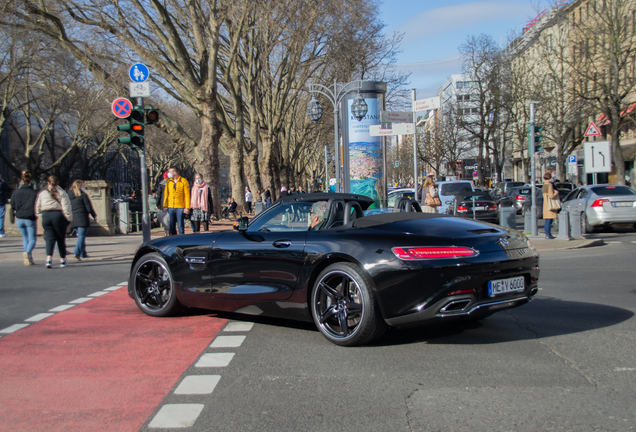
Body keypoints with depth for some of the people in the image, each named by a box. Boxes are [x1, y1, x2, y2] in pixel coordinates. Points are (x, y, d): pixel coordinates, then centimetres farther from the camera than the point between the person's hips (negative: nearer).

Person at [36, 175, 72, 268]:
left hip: (45, 216, 3)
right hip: (58, 215, -2)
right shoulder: (61, 192, -1)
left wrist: (41, 216, 20)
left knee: (50, 238, 3)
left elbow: (38, 208, 13)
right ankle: (62, 260, 16)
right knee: (61, 238, 9)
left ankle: (48, 259, -17)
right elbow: (66, 206, -8)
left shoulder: (42, 193, 11)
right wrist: (69, 218, -4)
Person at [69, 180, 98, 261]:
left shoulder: (69, 196, 10)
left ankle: (83, 254, 23)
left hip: (74, 219, 7)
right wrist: (94, 216, 3)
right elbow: (89, 208, -9)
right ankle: (77, 253, -20)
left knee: (80, 236, 18)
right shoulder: (83, 195, -7)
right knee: (82, 236, -7)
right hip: (82, 219, -6)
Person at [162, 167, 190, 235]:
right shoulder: (168, 182, 11)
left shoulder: (183, 181, -1)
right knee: (171, 226, 7)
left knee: (181, 226, -1)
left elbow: (187, 195, -4)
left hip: (180, 207, -4)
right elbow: (166, 194, 13)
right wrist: (165, 206, 4)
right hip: (170, 207, 4)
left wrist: (187, 207, -11)